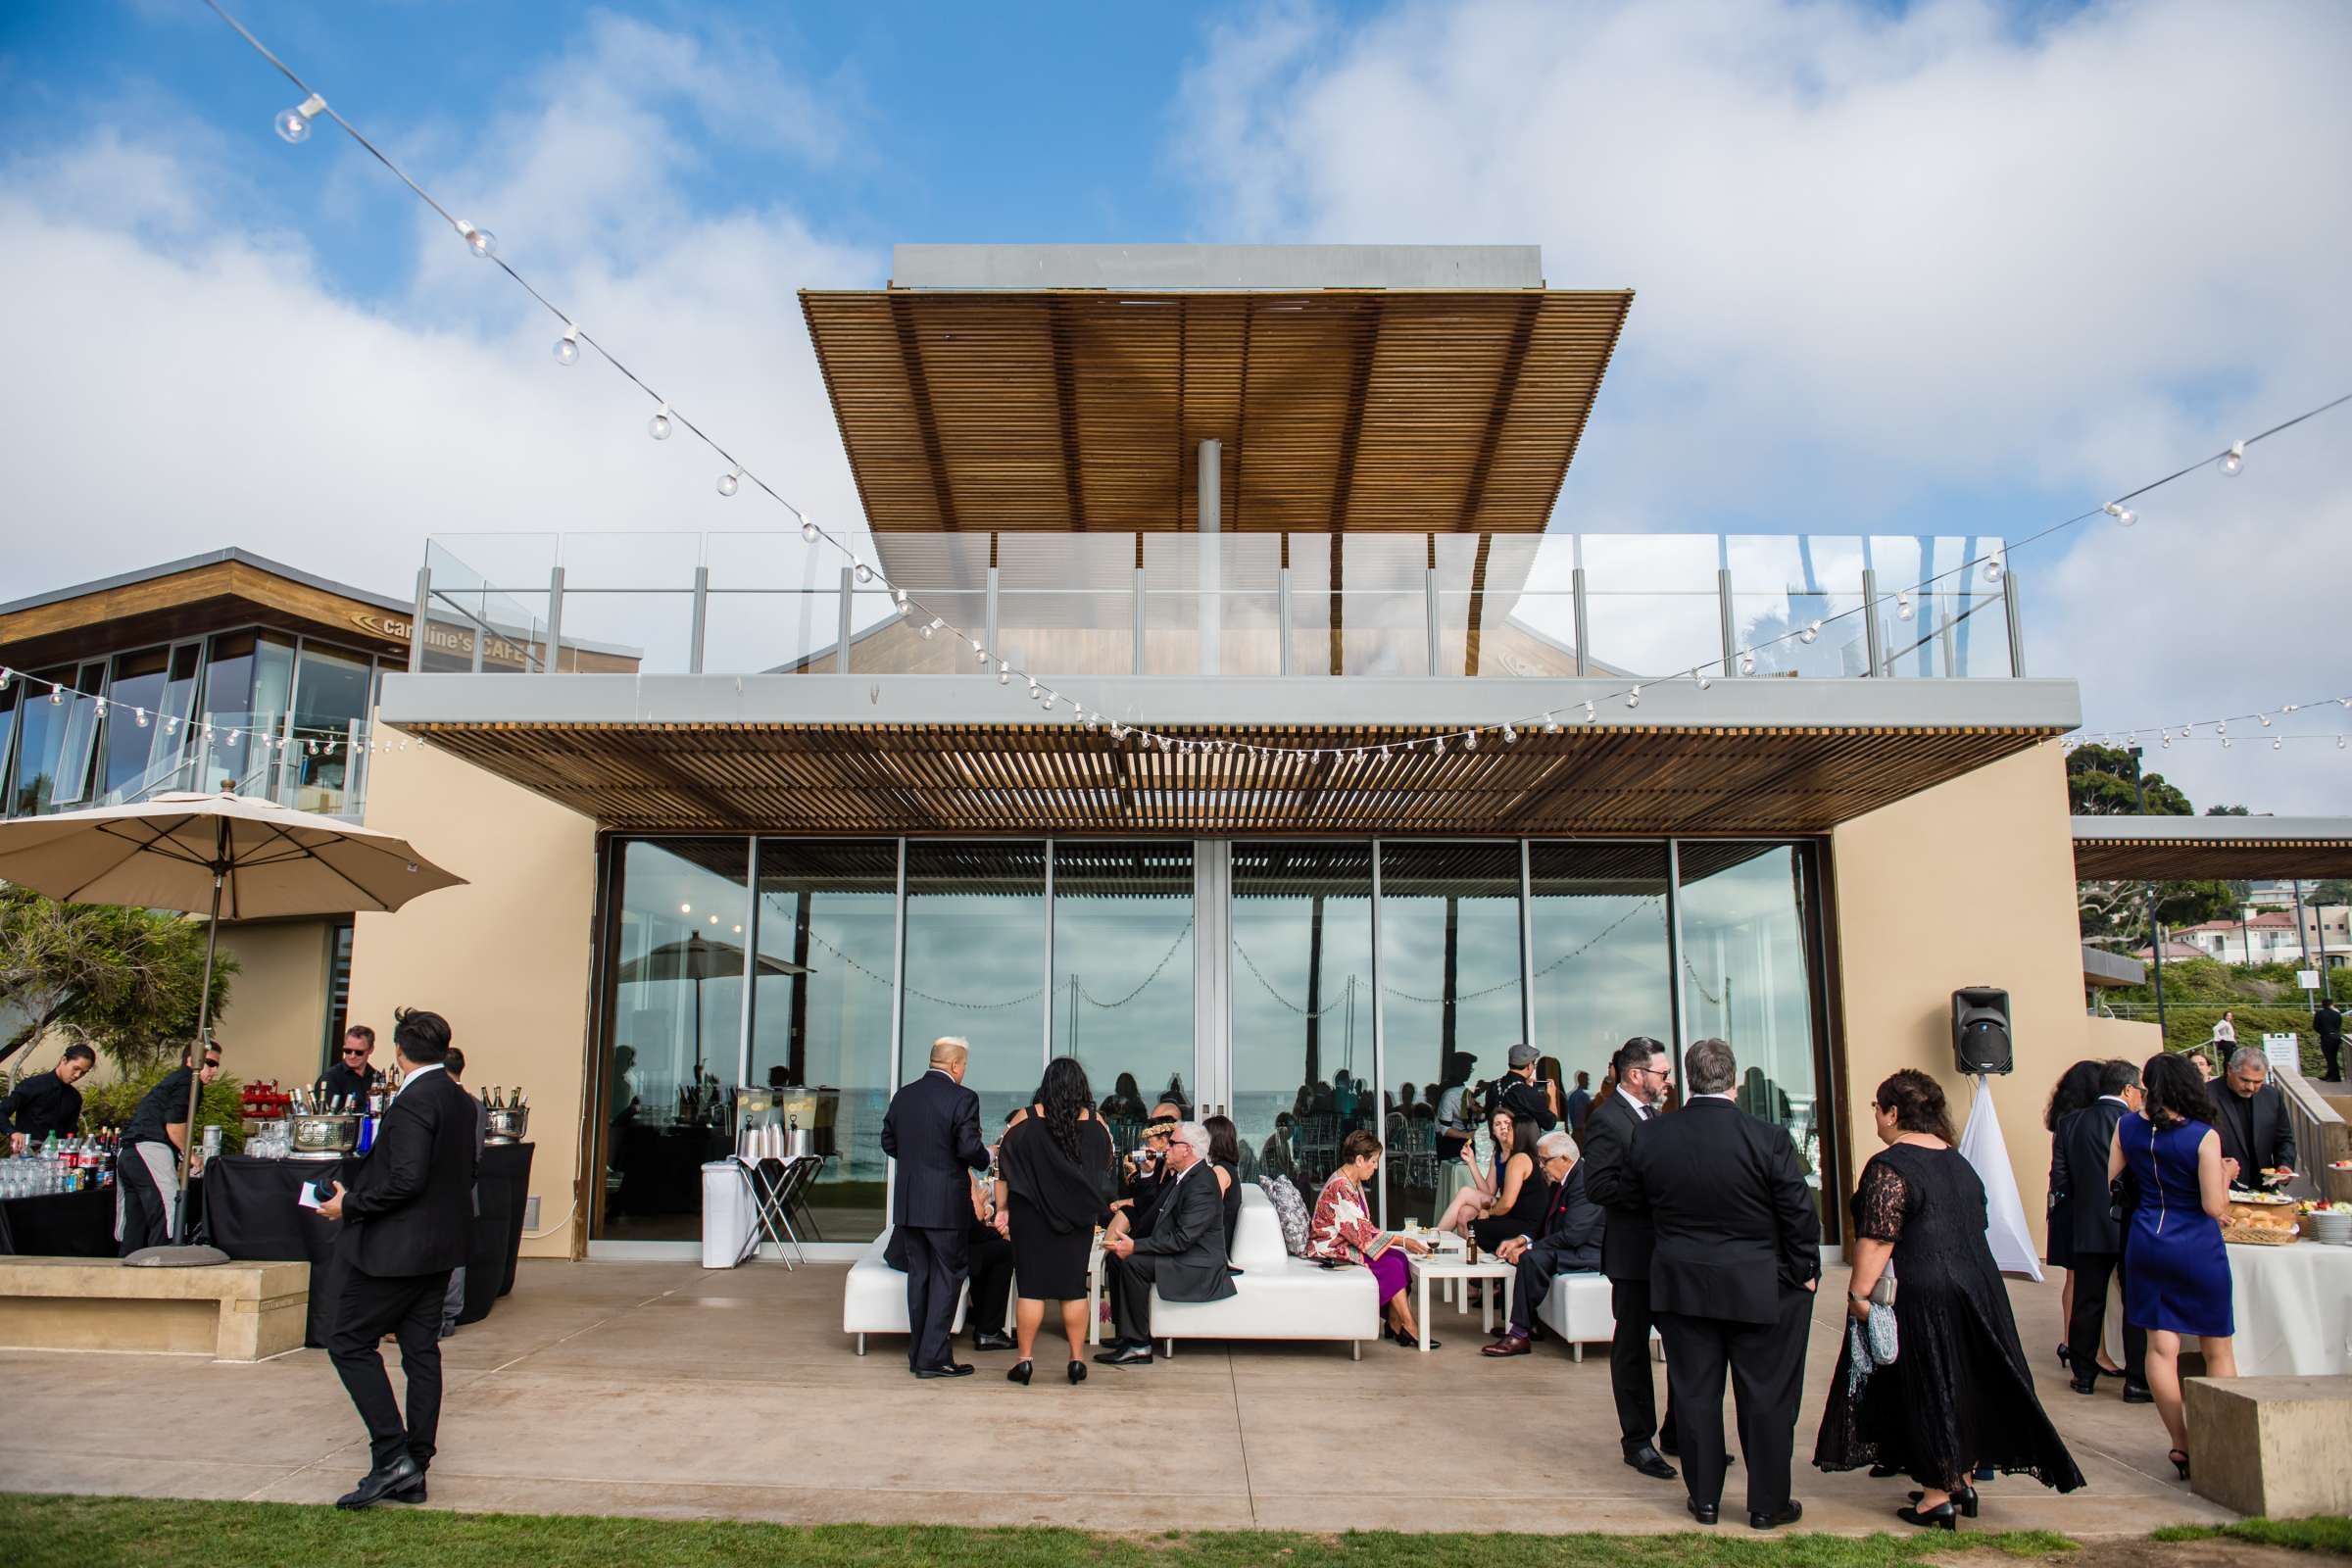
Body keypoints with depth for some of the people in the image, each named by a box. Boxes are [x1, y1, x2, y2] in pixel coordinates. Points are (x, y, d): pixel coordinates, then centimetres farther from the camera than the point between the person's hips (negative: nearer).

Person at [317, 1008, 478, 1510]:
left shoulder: (413, 1102, -18)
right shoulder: (463, 1101, 9)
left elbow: (405, 1180, -25)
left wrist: (349, 1205, -12)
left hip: (396, 1247, -9)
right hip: (441, 1246, 9)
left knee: (349, 1343, 2)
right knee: (421, 1351, 11)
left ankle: (391, 1455, -4)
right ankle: (414, 1470, 16)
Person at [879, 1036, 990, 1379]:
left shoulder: (903, 1095, 7)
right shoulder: (962, 1098, -13)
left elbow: (888, 1142, 12)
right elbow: (969, 1148, -17)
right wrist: (986, 1159, 3)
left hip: (907, 1202, 6)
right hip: (946, 1203, -6)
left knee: (919, 1273, 15)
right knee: (948, 1275, 3)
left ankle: (918, 1353, 21)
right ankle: (935, 1357, 2)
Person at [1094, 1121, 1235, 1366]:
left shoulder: (1202, 1185, -22)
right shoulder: (1181, 1176, 10)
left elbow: (1182, 1239, -26)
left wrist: (1135, 1246, -25)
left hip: (1197, 1267, -10)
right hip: (1177, 1253, 11)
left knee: (1132, 1262, -25)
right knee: (1117, 1256, 4)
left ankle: (1139, 1345, -18)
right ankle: (1125, 1333, 10)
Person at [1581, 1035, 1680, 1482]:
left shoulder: (1653, 1115, 13)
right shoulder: (1606, 1120, -14)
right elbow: (1598, 1186, -23)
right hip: (1633, 1250, -8)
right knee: (1632, 1347, 5)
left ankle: (1678, 1431, 28)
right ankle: (1638, 1441, 17)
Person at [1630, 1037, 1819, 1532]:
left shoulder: (1648, 1136, -7)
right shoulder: (1768, 1139, -17)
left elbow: (1635, 1198, 6)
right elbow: (1800, 1214, -11)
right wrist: (1803, 1273, 3)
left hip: (1681, 1282, 3)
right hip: (1759, 1287, -2)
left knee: (1695, 1393, 12)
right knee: (1766, 1396, 11)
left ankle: (1704, 1499, 22)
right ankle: (1768, 1505, 21)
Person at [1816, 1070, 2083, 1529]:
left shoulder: (1889, 1167, -16)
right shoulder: (1958, 1162, 11)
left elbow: (1878, 1239, -22)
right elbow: (1975, 1225, 20)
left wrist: (1858, 1294, -17)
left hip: (1922, 1296, -8)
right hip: (1977, 1283, 8)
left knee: (1925, 1392, 2)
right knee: (1963, 1387, 16)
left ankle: (1938, 1496, 8)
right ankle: (1962, 1481, 26)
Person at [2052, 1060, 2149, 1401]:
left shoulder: (2070, 1122, 2)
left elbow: (2060, 1178, 2)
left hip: (2087, 1227, 4)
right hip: (2131, 1227, -4)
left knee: (2087, 1302, 11)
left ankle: (2084, 1373, 18)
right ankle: (2137, 1381, 9)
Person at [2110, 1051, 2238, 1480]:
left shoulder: (2128, 1127, -3)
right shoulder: (2204, 1137, -16)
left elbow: (2111, 1180, 7)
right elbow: (2215, 1207, -15)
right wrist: (2225, 1175, 3)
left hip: (2146, 1243, 3)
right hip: (2196, 1247, -3)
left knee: (2161, 1346, 7)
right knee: (2218, 1349, 12)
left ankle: (2181, 1445, 10)